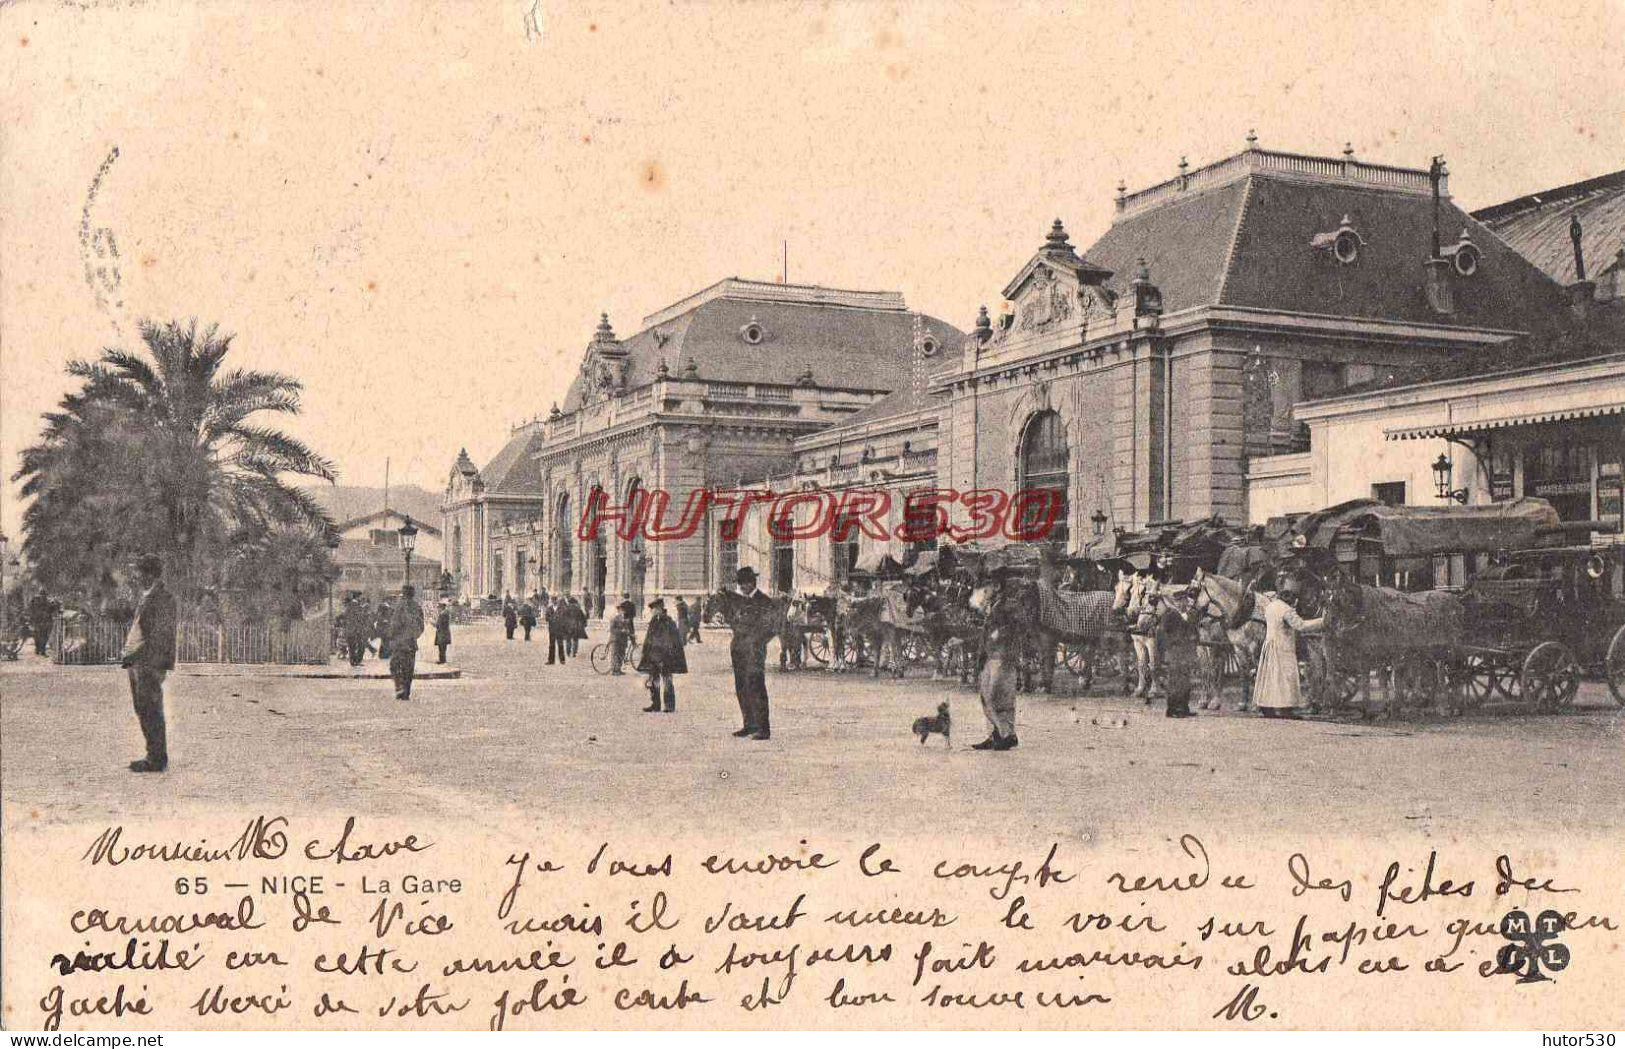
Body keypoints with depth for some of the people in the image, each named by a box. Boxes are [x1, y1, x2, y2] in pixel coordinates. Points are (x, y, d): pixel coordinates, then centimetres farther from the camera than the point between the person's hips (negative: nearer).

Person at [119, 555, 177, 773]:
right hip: (138, 665, 10)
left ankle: (157, 760, -1)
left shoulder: (163, 599, -13)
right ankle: (154, 756, 21)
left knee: (151, 713, -6)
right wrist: (127, 653, 14)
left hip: (150, 665, -10)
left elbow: (159, 637, -18)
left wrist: (134, 656, -19)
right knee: (143, 712, 14)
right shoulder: (147, 598, 17)